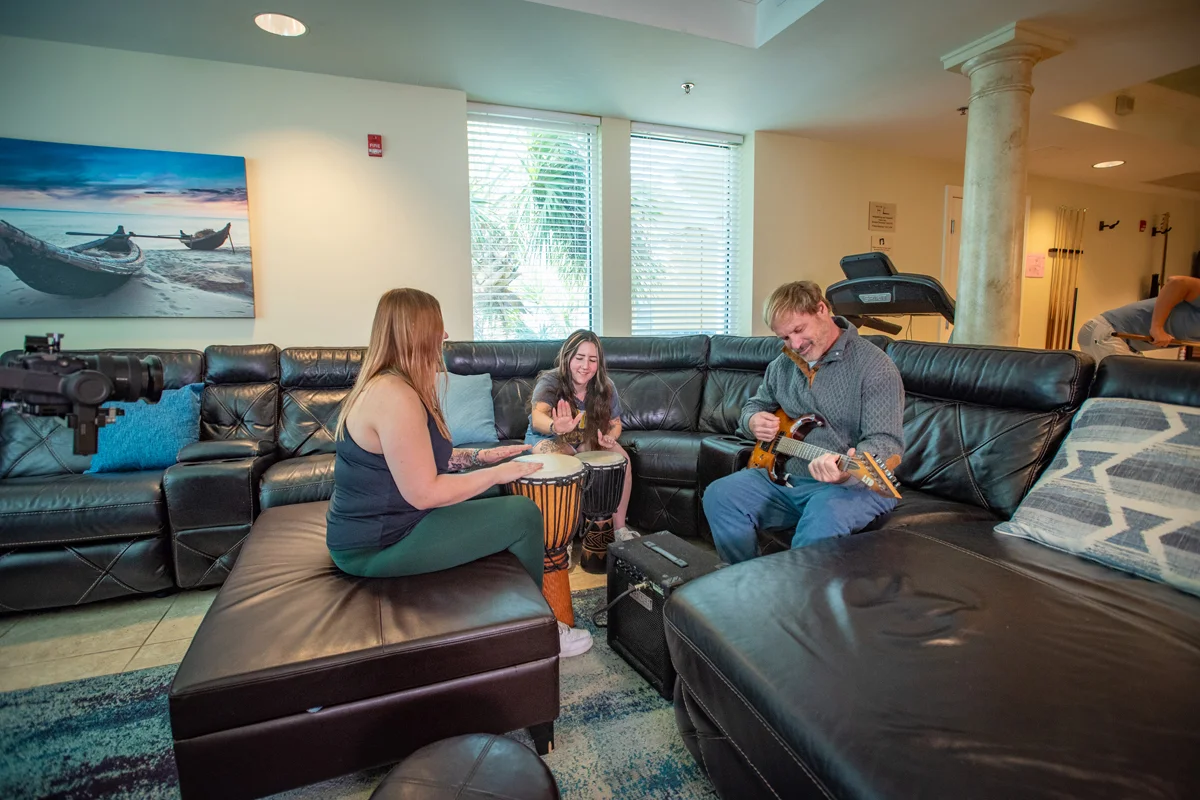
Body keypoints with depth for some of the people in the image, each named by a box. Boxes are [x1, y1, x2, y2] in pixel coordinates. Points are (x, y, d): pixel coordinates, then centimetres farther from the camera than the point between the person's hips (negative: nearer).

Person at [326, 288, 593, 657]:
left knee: (499, 500, 18)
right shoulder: (395, 395, -26)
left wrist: (479, 456, 7)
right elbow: (425, 493, -26)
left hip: (375, 525, 11)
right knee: (523, 514, -12)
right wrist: (498, 472, -15)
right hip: (379, 545, -11)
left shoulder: (383, 383, 7)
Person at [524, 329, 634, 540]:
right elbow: (537, 417, -47)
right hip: (547, 437, -4)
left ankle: (619, 528, -5)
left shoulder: (605, 387, -15)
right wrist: (556, 426, -71)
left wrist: (609, 437, -26)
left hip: (588, 439, 4)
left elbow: (615, 423, 0)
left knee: (622, 459, -19)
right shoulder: (550, 382, -28)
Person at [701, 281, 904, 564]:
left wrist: (848, 470, -40)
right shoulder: (783, 364, 9)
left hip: (855, 483, -5)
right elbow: (754, 404, 23)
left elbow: (886, 442, -18)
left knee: (826, 513, -38)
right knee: (719, 495, -13)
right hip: (785, 475, 6)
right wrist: (753, 420, -3)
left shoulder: (875, 366, -11)